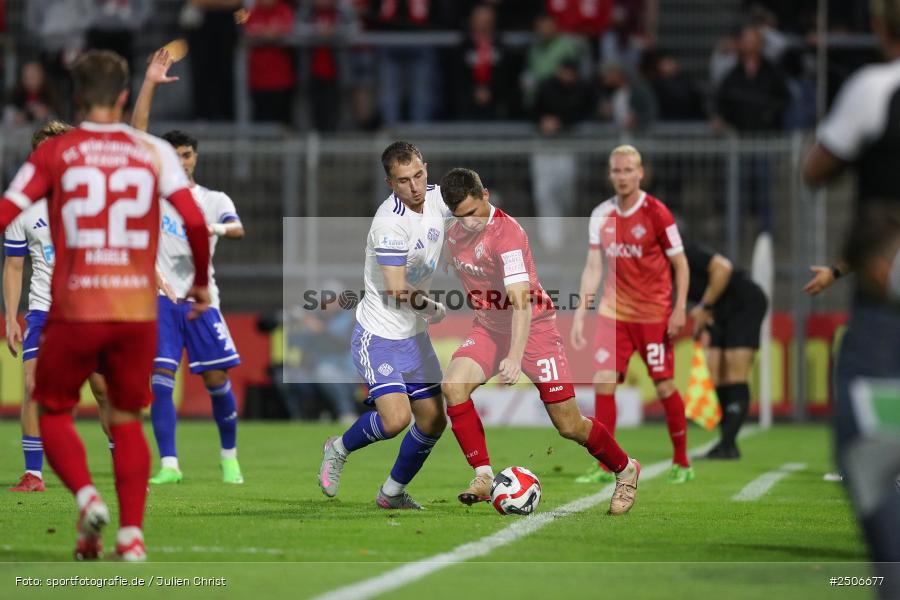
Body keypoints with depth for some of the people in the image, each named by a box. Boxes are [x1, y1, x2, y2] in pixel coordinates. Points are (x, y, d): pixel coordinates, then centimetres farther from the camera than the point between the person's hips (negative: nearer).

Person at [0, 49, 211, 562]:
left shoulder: (55, 152, 2)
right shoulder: (154, 151, 5)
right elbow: (194, 219, -5)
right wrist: (202, 282, 9)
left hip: (74, 309, -1)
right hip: (138, 309, 2)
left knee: (54, 413, 14)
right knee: (127, 420, 16)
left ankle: (87, 496, -12)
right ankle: (132, 533, 5)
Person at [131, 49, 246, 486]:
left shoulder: (215, 200, 9)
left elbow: (237, 229, -11)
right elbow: (138, 135, -1)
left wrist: (215, 228, -35)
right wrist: (150, 84, -7)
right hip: (161, 299, 0)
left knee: (217, 380, 0)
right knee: (161, 379, -10)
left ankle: (229, 457, 19)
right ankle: (169, 464, -10)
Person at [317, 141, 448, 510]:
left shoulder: (437, 197, -2)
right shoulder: (390, 222, -26)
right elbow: (398, 292, -27)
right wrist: (435, 309, -10)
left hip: (415, 335, 8)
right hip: (380, 336, -8)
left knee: (433, 421, 10)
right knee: (396, 418, -21)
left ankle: (393, 493, 30)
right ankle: (340, 449, 9)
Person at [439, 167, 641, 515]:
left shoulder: (506, 232, -26)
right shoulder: (454, 233, -2)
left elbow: (521, 301, -35)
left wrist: (515, 356, -45)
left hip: (533, 327, -6)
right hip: (488, 327, 6)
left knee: (569, 425, -3)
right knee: (452, 385, -23)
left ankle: (626, 471, 24)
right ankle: (484, 477, -17)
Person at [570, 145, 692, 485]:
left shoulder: (656, 213, -9)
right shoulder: (601, 215, 4)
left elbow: (680, 263, -5)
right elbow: (593, 266, 9)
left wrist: (680, 308, -13)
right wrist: (581, 312, 3)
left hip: (654, 313, -4)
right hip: (614, 312, 4)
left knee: (664, 386, 0)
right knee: (603, 382, -7)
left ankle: (682, 463, 16)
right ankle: (604, 466, -2)